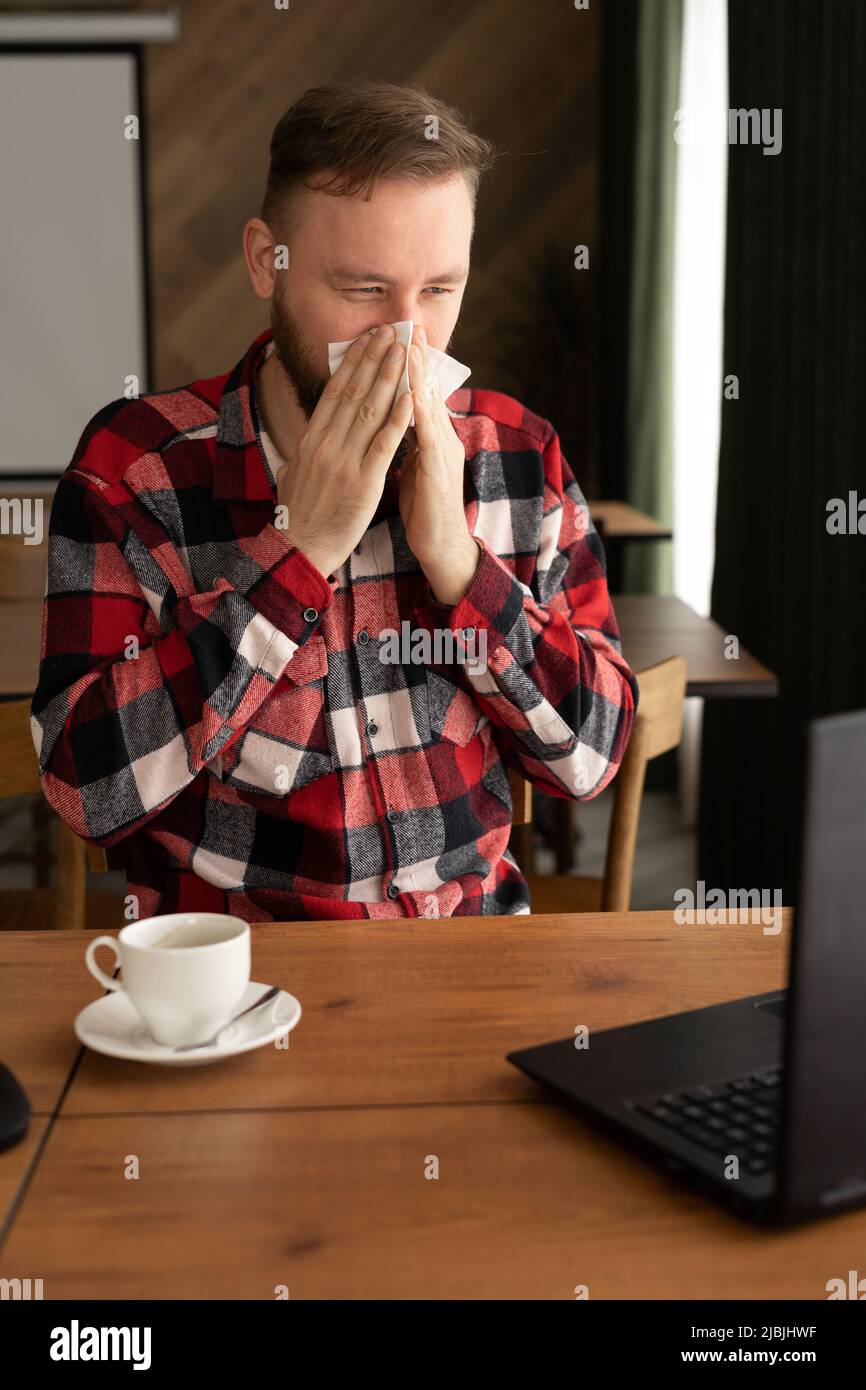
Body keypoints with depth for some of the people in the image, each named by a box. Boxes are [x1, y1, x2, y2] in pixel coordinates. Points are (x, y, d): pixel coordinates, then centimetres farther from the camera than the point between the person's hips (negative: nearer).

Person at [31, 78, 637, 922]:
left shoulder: (519, 454, 0)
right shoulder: (134, 461, -8)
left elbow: (591, 754, -2)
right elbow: (88, 787, -15)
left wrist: (453, 555, -16)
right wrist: (300, 546, -19)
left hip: (473, 945, 3)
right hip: (229, 965, -2)